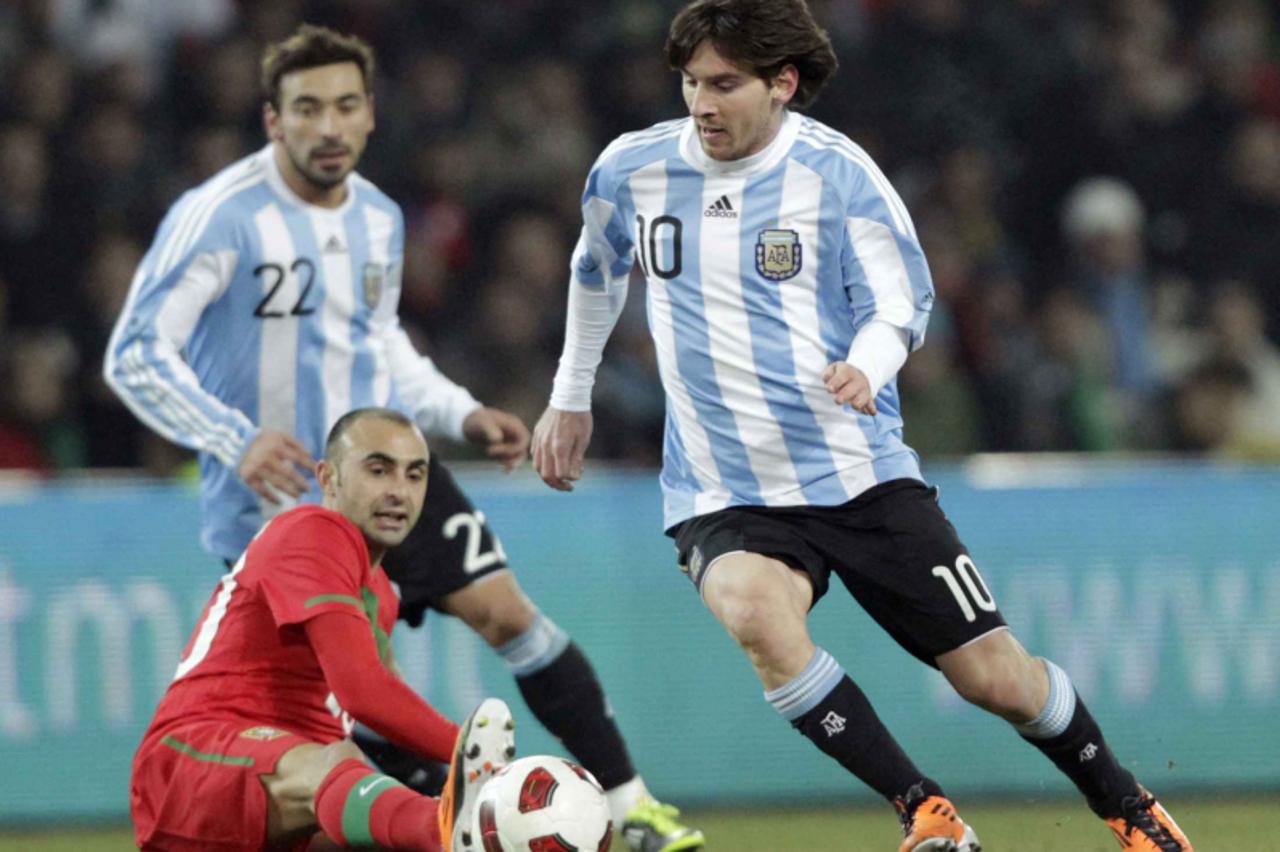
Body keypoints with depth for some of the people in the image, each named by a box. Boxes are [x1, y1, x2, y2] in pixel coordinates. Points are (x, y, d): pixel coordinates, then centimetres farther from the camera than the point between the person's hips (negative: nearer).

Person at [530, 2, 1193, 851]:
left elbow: (902, 304, -1)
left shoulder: (836, 172, -8)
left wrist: (865, 367, -24)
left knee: (999, 678, -1)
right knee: (754, 615, -34)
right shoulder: (630, 171, 0)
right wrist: (571, 397, 30)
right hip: (723, 496, 1)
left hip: (859, 473, -1)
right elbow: (598, 269, 22)